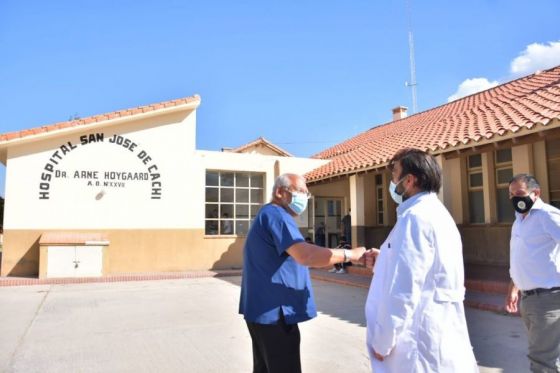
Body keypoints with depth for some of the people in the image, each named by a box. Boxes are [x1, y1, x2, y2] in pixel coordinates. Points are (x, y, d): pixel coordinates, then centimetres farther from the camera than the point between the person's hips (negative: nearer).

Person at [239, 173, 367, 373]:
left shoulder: (267, 215, 19)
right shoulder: (275, 214, -16)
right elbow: (305, 255, -29)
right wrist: (348, 254, -21)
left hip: (263, 309, 11)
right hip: (274, 311, -11)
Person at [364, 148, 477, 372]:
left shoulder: (415, 217, -19)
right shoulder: (437, 213, 14)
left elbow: (403, 291, -24)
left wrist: (382, 342, -15)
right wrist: (386, 260, 15)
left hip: (421, 341, -10)